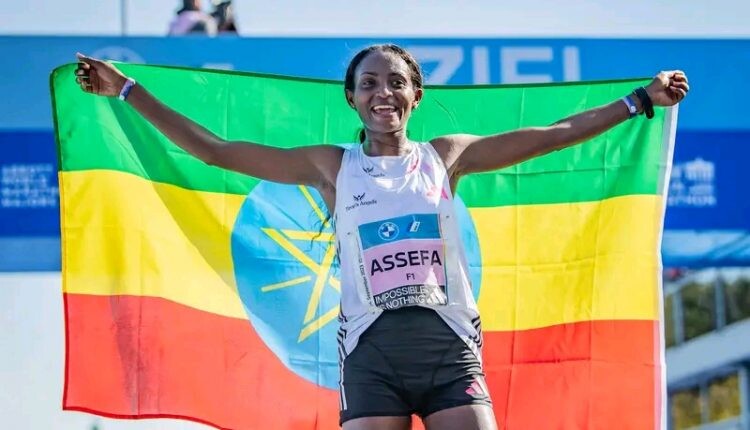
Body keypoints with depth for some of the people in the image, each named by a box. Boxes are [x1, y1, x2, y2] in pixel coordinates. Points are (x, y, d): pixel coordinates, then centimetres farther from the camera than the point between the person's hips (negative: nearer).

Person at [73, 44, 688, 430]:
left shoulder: (445, 156, 13)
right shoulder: (331, 167, 10)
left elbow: (555, 134, 14)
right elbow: (213, 150, 9)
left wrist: (642, 100, 14)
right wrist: (128, 91, 7)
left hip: (449, 343, 1)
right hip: (371, 350, -1)